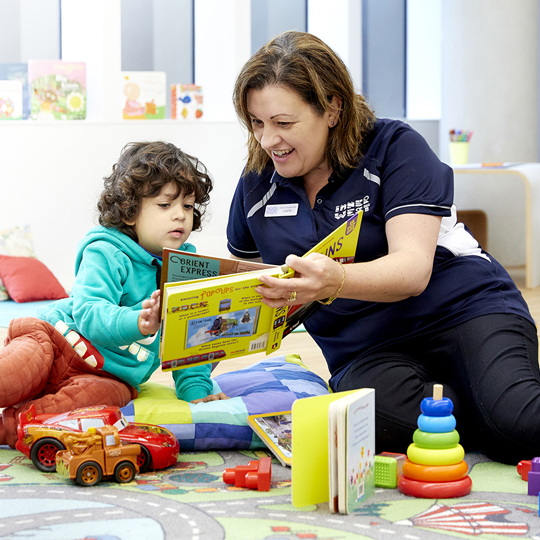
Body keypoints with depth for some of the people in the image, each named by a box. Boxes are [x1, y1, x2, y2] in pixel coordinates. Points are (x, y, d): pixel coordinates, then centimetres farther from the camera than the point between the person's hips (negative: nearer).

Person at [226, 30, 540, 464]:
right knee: (381, 407, -36)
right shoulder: (256, 186, 7)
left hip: (463, 311, -3)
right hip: (366, 351, 3)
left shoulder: (394, 148, -7)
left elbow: (413, 269, -20)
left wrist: (335, 281, -40)